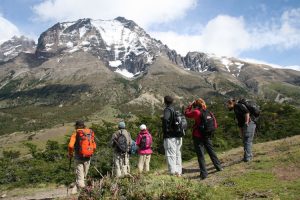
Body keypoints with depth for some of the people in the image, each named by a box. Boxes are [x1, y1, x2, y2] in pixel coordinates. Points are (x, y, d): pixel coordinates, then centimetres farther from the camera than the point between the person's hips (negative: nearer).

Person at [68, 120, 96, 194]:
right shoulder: (90, 133, 5)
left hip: (79, 157, -3)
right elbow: (94, 147, 4)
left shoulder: (76, 133, -5)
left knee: (79, 175, 6)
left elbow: (70, 145, -16)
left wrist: (70, 154, 2)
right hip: (88, 158, 3)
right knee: (84, 175, 17)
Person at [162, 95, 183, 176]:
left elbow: (165, 119, -30)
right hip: (178, 136, 8)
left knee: (170, 154, -3)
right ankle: (179, 172, 21)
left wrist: (165, 129, -18)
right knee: (178, 154, 14)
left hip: (170, 136, -8)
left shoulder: (167, 109, -10)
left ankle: (173, 172, -3)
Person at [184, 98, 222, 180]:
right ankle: (219, 167, 33)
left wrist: (190, 105, 7)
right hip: (207, 136, 5)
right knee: (211, 152, 21)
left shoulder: (196, 112, -16)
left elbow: (186, 113, -3)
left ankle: (204, 173, 3)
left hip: (198, 136, -5)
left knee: (200, 155, 2)